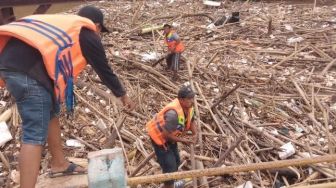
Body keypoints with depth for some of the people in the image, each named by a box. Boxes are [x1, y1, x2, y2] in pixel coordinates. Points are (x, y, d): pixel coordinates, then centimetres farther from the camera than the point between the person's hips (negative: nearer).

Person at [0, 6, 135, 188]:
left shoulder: (62, 23, 31)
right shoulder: (88, 35, 10)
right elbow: (104, 70, 16)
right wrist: (123, 95, 29)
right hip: (28, 68, -9)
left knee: (50, 113, 21)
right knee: (35, 134, -7)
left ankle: (59, 164, 34)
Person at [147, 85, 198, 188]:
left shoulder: (188, 106, -11)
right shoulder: (173, 113, -39)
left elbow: (191, 121, 7)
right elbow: (167, 135, -33)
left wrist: (195, 134, -10)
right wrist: (182, 140, -20)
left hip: (169, 135, 9)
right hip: (159, 136, -9)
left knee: (176, 161, 24)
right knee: (169, 166, -7)